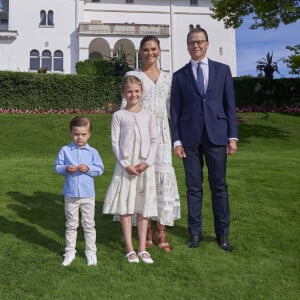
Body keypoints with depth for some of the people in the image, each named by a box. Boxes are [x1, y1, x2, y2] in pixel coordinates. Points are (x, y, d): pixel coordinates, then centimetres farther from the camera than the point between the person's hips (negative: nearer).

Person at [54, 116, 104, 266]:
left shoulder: (92, 152, -2)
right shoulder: (65, 150, -2)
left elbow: (100, 169, -3)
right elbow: (57, 167, -1)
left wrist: (88, 168, -19)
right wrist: (66, 169, -20)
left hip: (88, 195, 0)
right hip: (70, 194, 1)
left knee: (89, 225, 11)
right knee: (71, 225, 14)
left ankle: (91, 252, 23)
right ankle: (70, 251, 26)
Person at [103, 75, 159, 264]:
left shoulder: (148, 116, 7)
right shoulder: (119, 116, 2)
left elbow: (155, 141, 3)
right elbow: (115, 142, -1)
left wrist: (146, 163, -9)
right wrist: (126, 164, -11)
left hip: (145, 166, 1)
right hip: (125, 166, -1)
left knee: (144, 207, 6)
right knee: (125, 207, 3)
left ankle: (142, 247, 16)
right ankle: (130, 248, 13)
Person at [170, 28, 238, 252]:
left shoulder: (222, 70, 9)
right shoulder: (180, 76, 9)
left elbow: (230, 104, 6)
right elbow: (175, 110, 6)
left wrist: (233, 136, 0)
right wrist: (176, 140, -1)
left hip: (216, 135, 0)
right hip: (190, 137, 0)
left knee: (219, 185, 4)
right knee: (194, 187, 5)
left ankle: (222, 234, 14)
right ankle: (195, 233, 16)